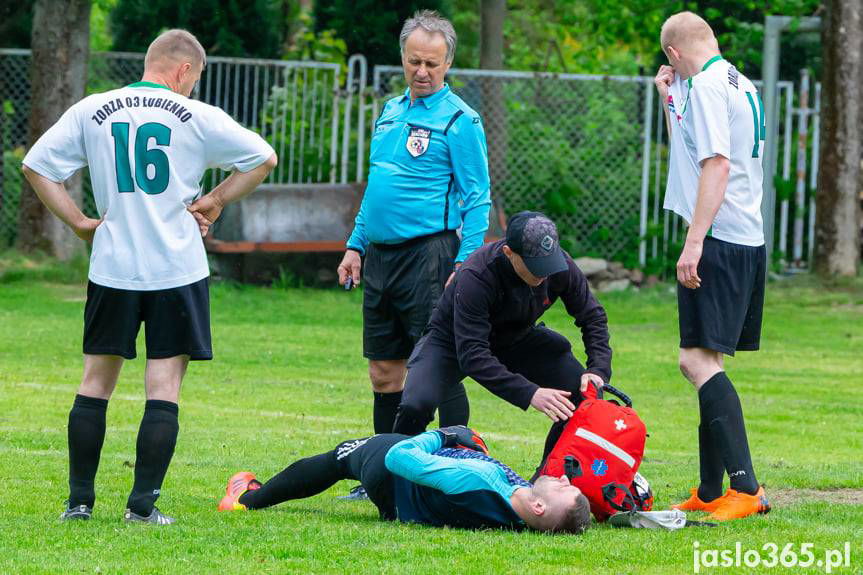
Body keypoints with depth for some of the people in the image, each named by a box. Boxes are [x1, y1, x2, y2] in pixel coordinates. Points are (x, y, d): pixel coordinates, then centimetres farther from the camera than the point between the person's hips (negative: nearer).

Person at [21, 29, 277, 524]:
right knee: (164, 387, 1)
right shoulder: (197, 117, -3)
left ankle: (79, 500, 11)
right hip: (177, 269, -3)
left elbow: (36, 165, 5)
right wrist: (213, 203, 7)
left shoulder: (91, 111, 5)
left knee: (97, 381, 11)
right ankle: (143, 504, -4)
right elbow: (263, 158, 0)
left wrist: (80, 222, 7)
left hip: (112, 267, 3)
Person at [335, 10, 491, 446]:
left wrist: (464, 264, -17)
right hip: (379, 257, 7)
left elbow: (477, 199, -9)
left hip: (428, 255, -7)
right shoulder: (391, 111, 17)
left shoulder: (459, 120, -6)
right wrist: (355, 245, 18)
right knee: (384, 372, 9)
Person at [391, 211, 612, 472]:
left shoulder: (561, 266, -24)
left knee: (585, 392, -14)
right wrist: (529, 393, -48)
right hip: (454, 341, -5)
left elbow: (593, 317, -8)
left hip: (517, 339, 5)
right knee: (416, 405, -31)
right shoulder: (476, 277, -39)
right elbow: (472, 355, -41)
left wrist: (598, 370, -25)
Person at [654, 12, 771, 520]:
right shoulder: (742, 84, 19)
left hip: (720, 241, -10)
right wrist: (670, 98, 25)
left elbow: (716, 164, -20)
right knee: (708, 362, 14)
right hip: (750, 242, 10)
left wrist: (694, 241, -22)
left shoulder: (706, 85, -11)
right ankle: (710, 493, 18)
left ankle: (746, 488, -21)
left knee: (699, 360, -14)